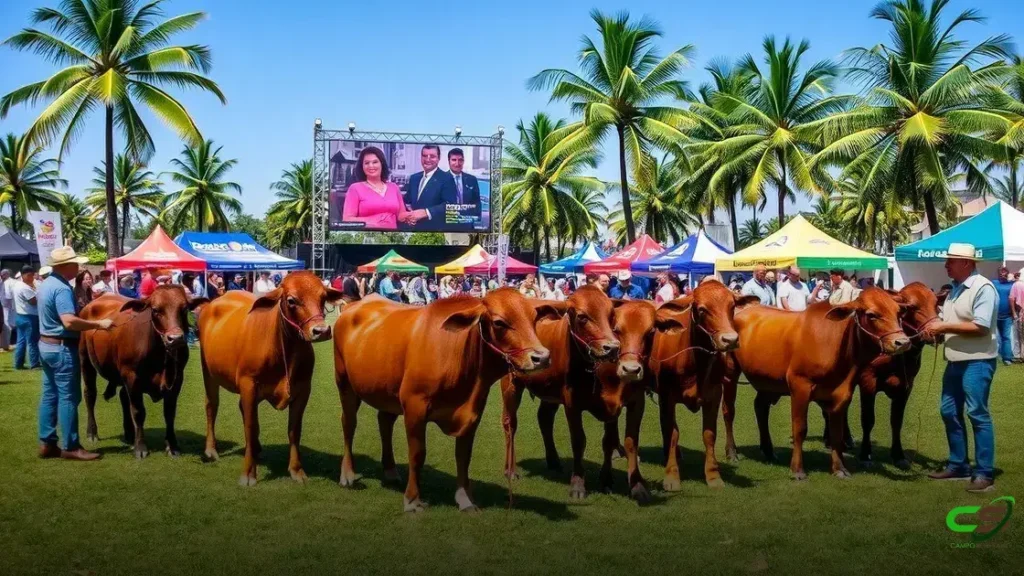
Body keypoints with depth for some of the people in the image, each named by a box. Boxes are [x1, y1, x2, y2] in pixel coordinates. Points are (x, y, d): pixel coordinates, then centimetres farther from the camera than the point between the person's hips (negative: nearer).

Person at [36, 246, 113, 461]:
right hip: (62, 347, -10)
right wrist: (98, 324, -26)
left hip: (46, 344, 10)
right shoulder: (62, 288, -21)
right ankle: (71, 447, 1)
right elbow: (69, 321, -32)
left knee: (50, 395, 13)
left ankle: (46, 443, 16)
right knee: (68, 397, -4)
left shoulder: (46, 283, 11)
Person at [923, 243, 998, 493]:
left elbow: (980, 327, -23)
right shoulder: (956, 288, 11)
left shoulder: (983, 288, -15)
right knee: (950, 412, 13)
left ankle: (985, 474, -1)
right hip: (955, 360, 9)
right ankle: (958, 465, 24)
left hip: (978, 361, -9)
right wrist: (937, 328, 0)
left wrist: (944, 327, -20)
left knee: (977, 414, -7)